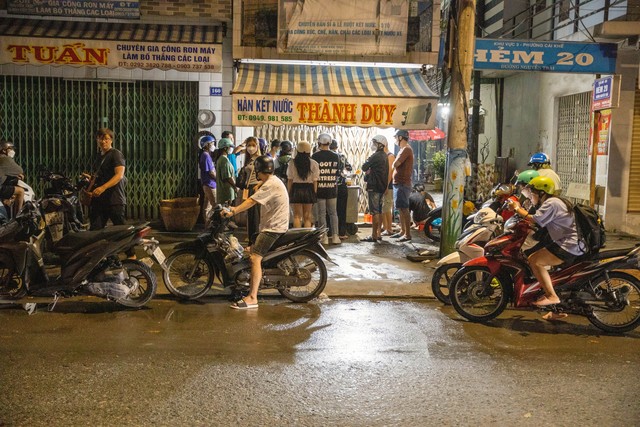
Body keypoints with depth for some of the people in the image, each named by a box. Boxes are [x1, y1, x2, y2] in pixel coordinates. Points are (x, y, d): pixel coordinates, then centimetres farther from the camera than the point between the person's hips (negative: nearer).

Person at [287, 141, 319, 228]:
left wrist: (289, 193, 8)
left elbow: (289, 180, 0)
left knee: (297, 216, 8)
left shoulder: (292, 163, -3)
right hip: (309, 189, 0)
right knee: (307, 217, 9)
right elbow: (315, 181, -2)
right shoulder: (313, 163, -4)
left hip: (296, 189, 0)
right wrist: (314, 194, 6)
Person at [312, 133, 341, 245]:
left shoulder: (315, 156, -8)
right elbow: (337, 173, 11)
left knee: (321, 214, 3)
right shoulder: (335, 156, 2)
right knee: (333, 213, 10)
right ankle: (335, 236, 8)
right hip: (332, 189, 3)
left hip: (320, 189, -3)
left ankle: (324, 237, 3)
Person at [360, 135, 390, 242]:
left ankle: (374, 236, -7)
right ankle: (378, 234, 19)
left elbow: (364, 167, -14)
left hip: (374, 187, -9)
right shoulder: (384, 156, 14)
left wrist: (367, 171, 6)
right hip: (382, 186, 9)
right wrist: (369, 172, 7)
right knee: (379, 211, 13)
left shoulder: (375, 156, -15)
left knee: (374, 212, -8)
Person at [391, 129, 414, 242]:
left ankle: (408, 234, -7)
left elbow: (395, 164, -20)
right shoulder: (403, 149, 19)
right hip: (398, 183, 10)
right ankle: (402, 231, 21)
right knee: (400, 208, 14)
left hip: (402, 183, -10)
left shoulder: (406, 149, -13)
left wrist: (394, 163, 0)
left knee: (404, 209, -9)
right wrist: (395, 164, -3)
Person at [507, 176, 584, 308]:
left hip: (569, 246, -11)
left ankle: (552, 296, -19)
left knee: (534, 260, -18)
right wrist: (520, 208, 9)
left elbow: (535, 220, -21)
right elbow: (535, 218, 15)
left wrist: (517, 209, -9)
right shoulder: (552, 202, 21)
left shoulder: (551, 204, -13)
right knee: (532, 256, 16)